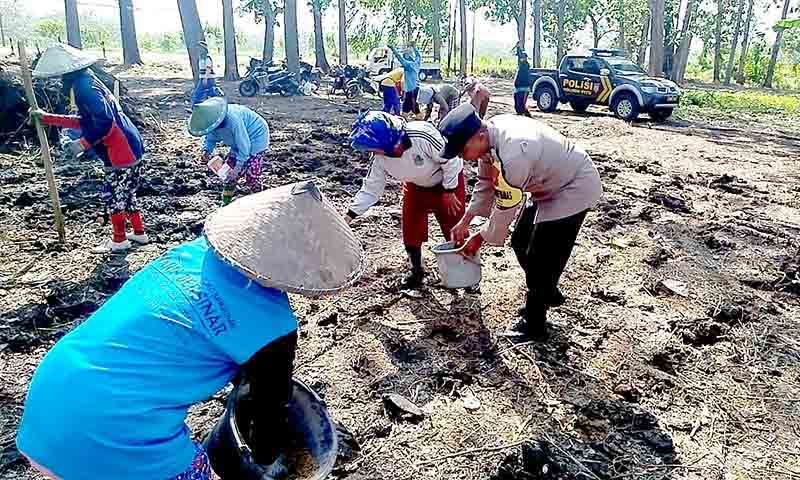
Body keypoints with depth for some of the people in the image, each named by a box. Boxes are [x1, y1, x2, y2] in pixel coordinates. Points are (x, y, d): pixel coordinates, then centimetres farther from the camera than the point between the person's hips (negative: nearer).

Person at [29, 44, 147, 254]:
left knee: (113, 195, 2)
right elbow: (84, 120, 26)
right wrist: (47, 118, 28)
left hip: (122, 154, -10)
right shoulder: (88, 83, 18)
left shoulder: (84, 88, -14)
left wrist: (83, 144, -17)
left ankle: (119, 240, 14)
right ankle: (139, 233, 28)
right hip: (130, 149, 10)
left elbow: (104, 121, -25)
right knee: (125, 194, 18)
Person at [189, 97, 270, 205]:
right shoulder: (212, 121, -14)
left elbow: (244, 146, -32)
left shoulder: (233, 120, -39)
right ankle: (226, 202, 14)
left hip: (256, 138, -8)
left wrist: (238, 168, -28)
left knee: (252, 176, -15)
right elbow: (210, 138, 4)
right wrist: (206, 151, -17)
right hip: (239, 142, 8)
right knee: (228, 171, 4)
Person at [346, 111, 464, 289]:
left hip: (448, 181, -4)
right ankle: (416, 270, 22)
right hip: (416, 186, 5)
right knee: (410, 230, 0)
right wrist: (349, 216, -18)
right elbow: (370, 189, -11)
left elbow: (450, 160, -27)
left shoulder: (422, 135, -40)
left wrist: (449, 192, -18)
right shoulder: (380, 159, -22)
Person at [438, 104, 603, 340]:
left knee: (541, 258, -5)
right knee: (521, 242, 15)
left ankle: (534, 324, 12)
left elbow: (506, 207, -27)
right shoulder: (489, 137, -11)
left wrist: (480, 238, -13)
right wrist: (465, 222, -1)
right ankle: (548, 294, 37)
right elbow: (486, 184, 2)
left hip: (574, 187, -9)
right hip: (548, 185, 9)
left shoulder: (513, 154, -39)